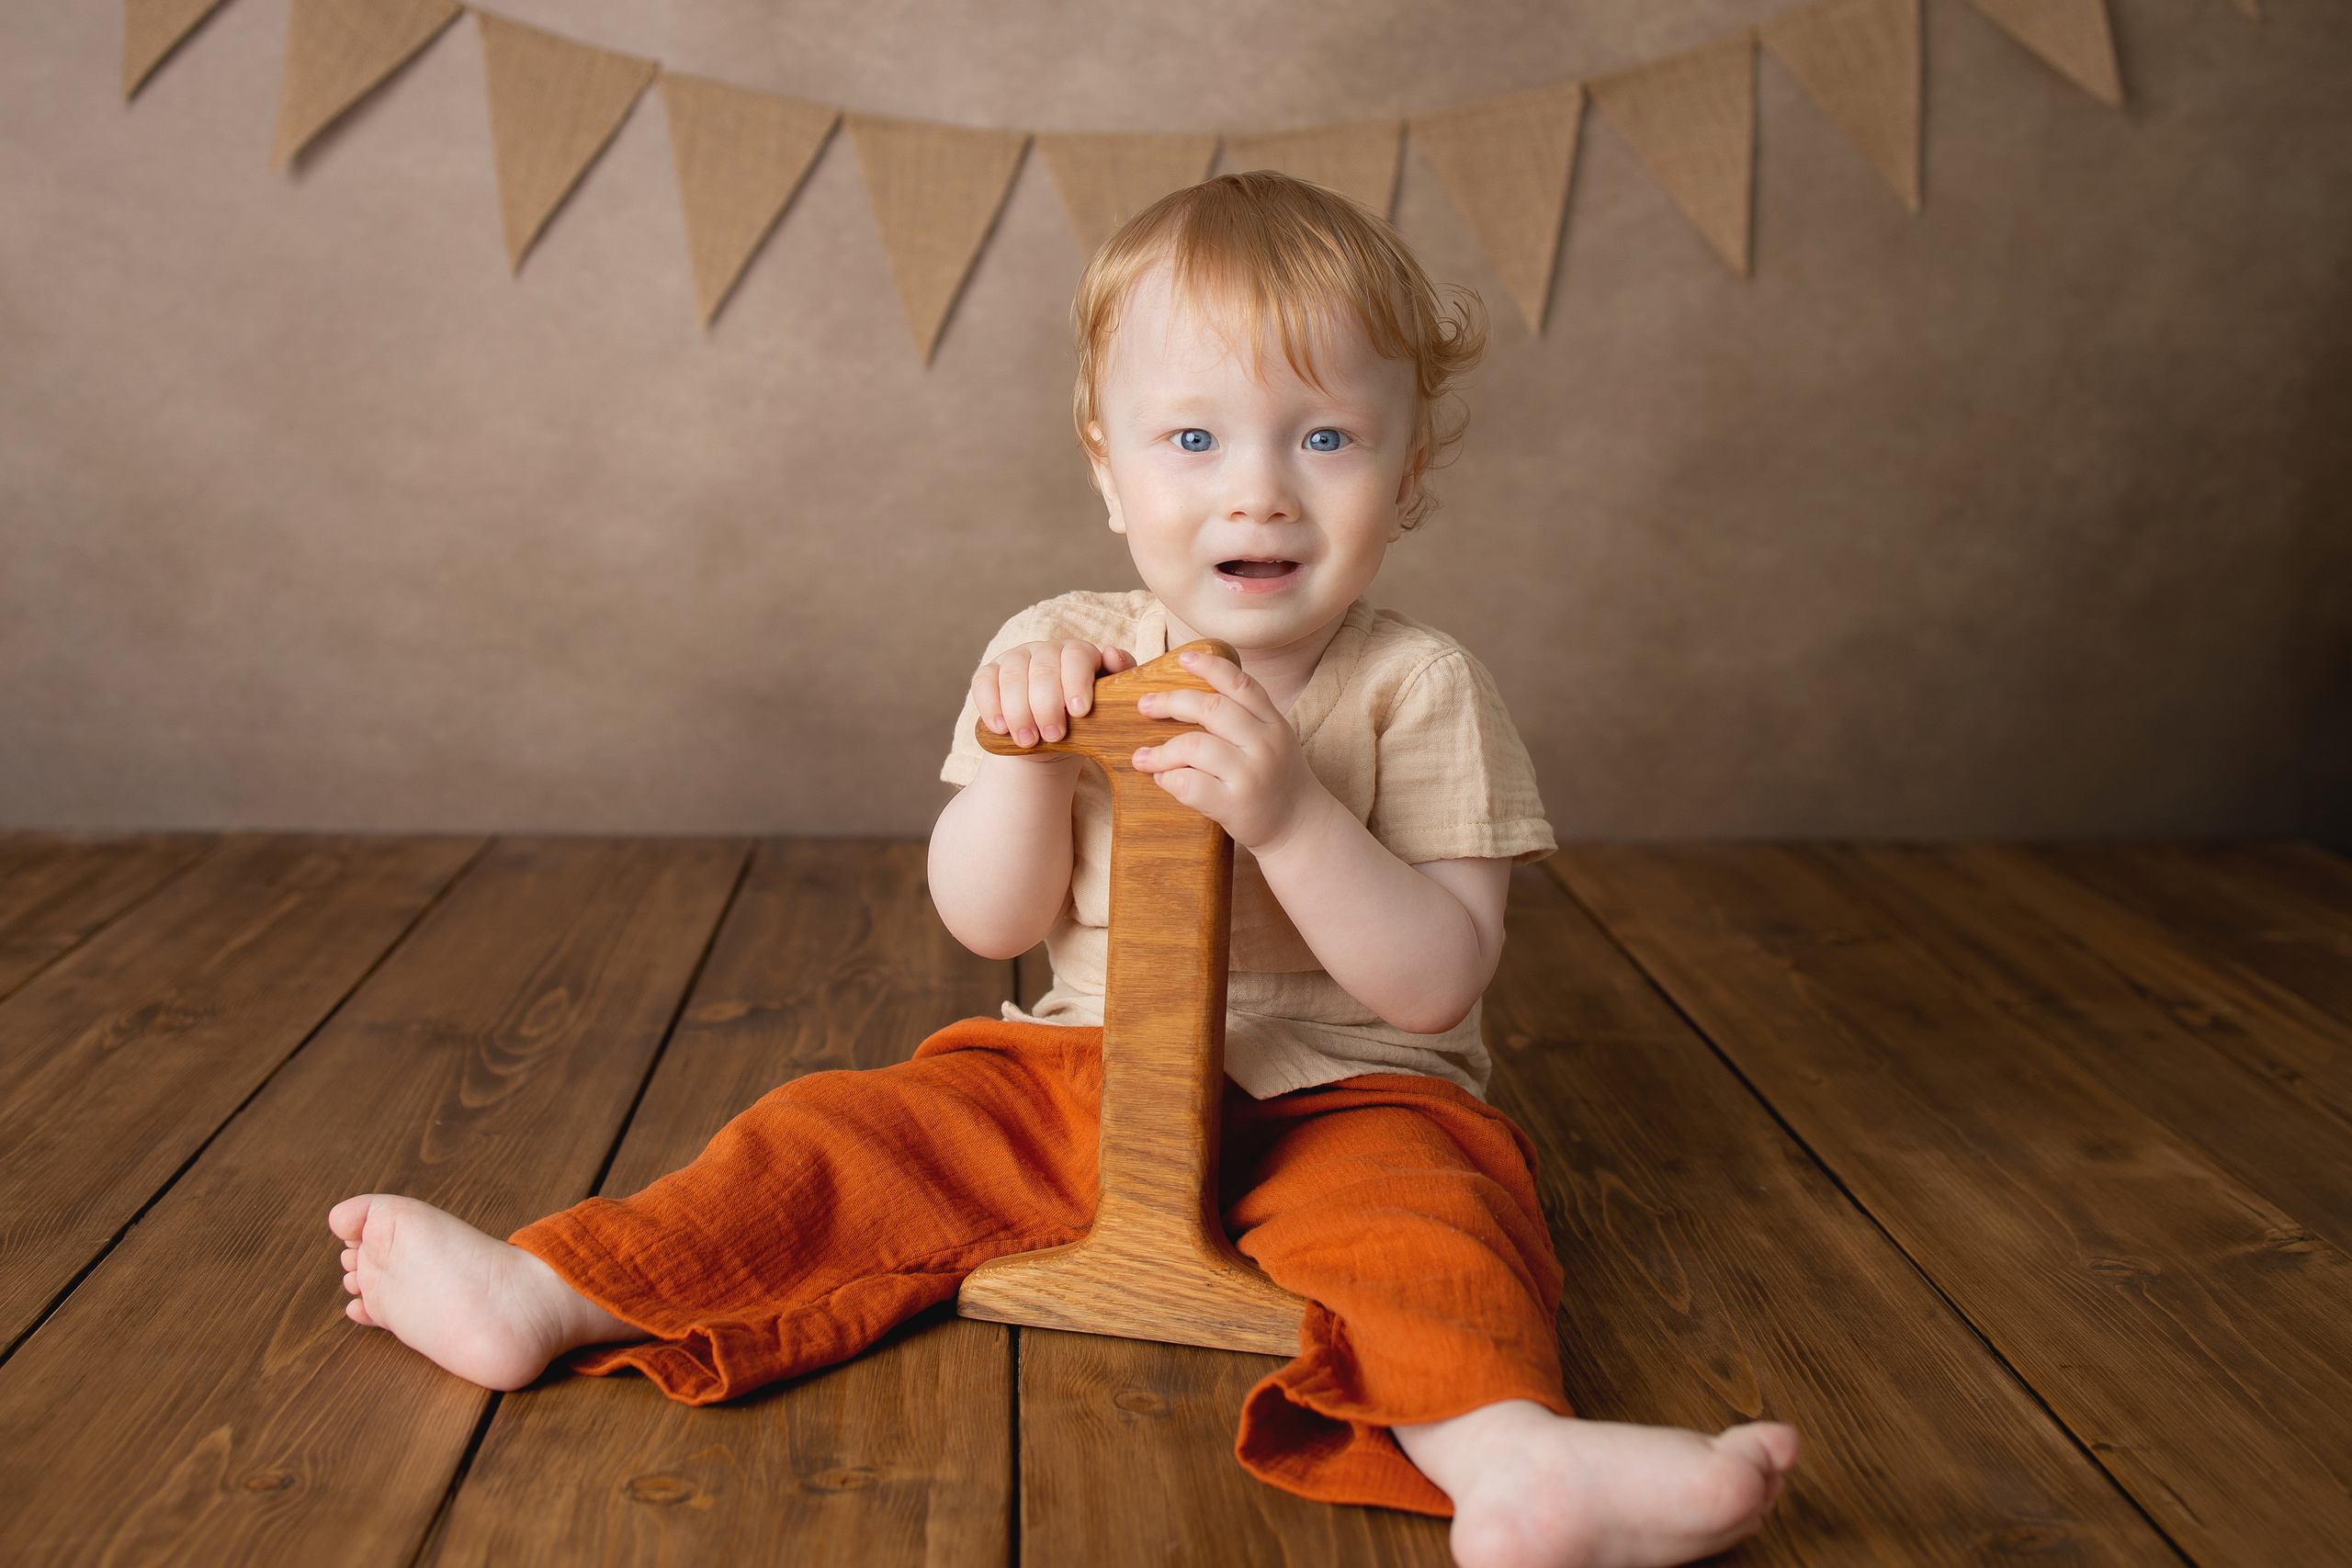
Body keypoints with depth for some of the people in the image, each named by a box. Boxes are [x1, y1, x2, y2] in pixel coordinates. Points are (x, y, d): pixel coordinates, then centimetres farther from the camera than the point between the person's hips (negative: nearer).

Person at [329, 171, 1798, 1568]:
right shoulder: (1063, 655, 0)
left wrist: (1289, 812, -31)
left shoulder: (1418, 687, -10)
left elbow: (1437, 983, -17)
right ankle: (543, 1294, -8)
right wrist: (1023, 746, -20)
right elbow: (990, 924, -2)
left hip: (1344, 1095, -3)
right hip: (1084, 1069, 4)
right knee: (849, 1137, -10)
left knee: (1415, 1206, -33)